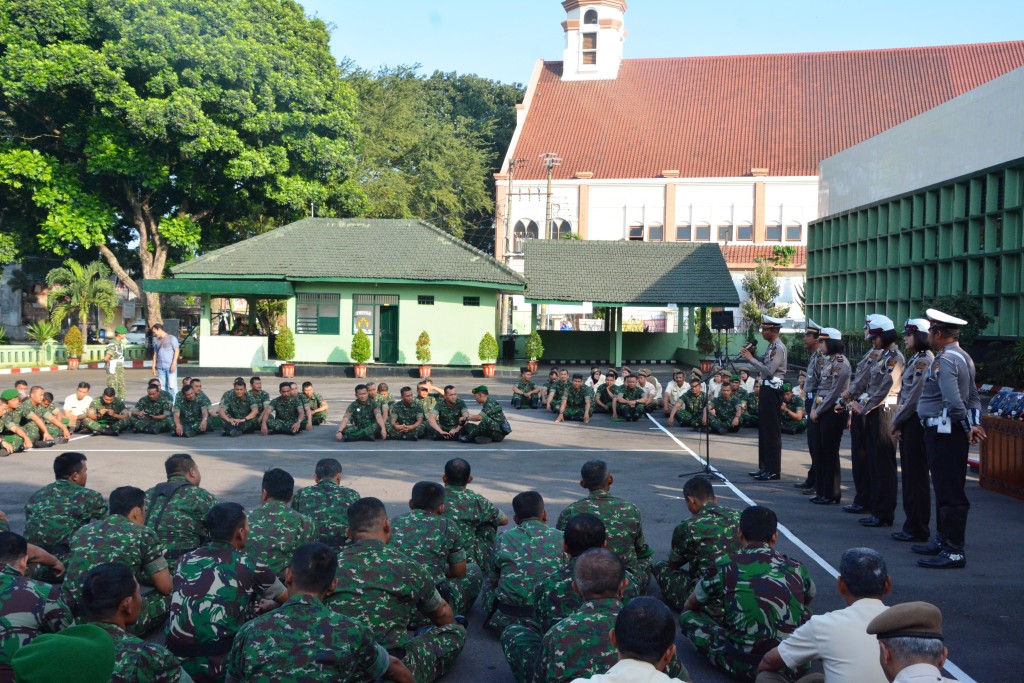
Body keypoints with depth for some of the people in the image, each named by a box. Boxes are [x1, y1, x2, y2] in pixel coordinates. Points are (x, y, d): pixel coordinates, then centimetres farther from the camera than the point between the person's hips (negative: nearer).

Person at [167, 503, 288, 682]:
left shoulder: (186, 560, 7)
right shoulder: (249, 565, -4)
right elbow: (287, 598, 14)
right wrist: (270, 605, 37)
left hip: (176, 661, 5)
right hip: (220, 666, -5)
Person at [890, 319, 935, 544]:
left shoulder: (924, 361, -15)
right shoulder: (916, 359, 16)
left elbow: (914, 397, -18)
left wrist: (897, 421, -9)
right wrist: (898, 422, 10)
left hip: (916, 423, -10)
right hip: (909, 423, 10)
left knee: (916, 476, -3)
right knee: (909, 475, 13)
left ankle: (918, 529, 3)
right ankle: (912, 524, 20)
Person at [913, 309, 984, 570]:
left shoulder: (945, 360, -18)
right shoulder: (962, 357, 16)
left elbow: (953, 402, -25)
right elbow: (974, 397, 16)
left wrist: (968, 428, -13)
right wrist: (975, 424, 6)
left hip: (944, 433, -11)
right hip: (945, 433, 11)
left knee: (950, 494, -7)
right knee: (944, 490, 18)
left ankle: (954, 551, -3)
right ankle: (942, 541, 27)